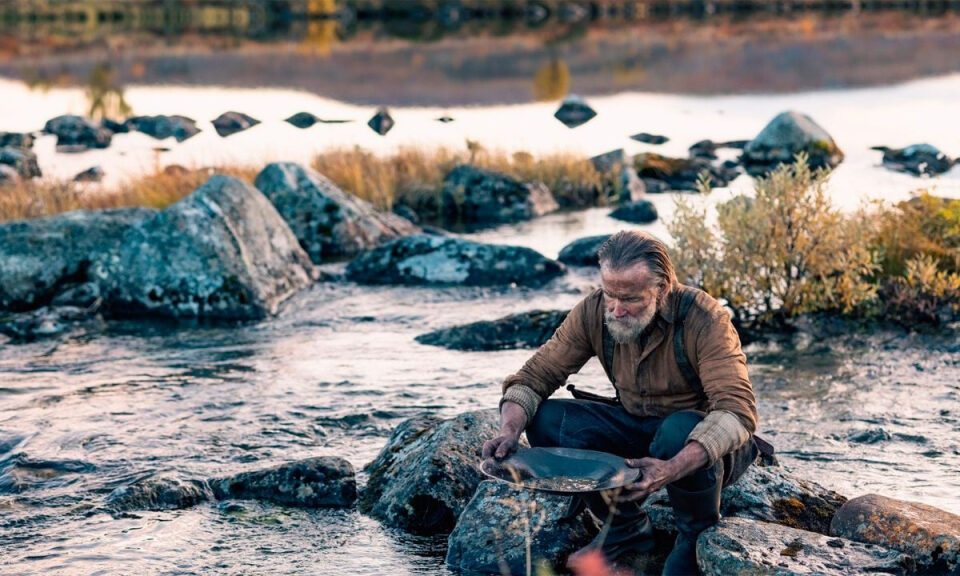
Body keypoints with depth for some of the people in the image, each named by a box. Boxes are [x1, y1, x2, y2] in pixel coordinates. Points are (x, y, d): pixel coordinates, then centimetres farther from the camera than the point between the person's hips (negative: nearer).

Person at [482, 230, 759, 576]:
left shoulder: (703, 319, -27)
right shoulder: (593, 312, -14)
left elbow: (738, 411, -36)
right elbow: (535, 375, -9)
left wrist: (673, 469, -51)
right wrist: (510, 430, -31)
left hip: (707, 445, -4)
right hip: (637, 428, 5)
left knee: (679, 431, -38)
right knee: (546, 419, -16)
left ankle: (698, 535, -5)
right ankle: (626, 527, 5)